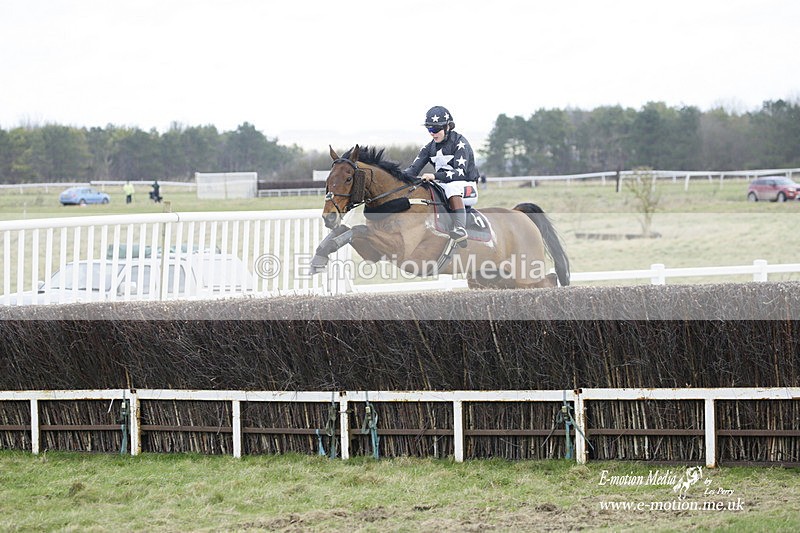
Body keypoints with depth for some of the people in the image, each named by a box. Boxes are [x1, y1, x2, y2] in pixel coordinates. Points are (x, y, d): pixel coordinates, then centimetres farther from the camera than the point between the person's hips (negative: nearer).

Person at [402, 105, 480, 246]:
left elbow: (460, 172, -24)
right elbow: (414, 168, 2)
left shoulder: (459, 142, -12)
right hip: (443, 187, 7)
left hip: (466, 188, -7)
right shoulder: (430, 147, 9)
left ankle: (460, 230, -49)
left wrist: (435, 176, -35)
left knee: (452, 186, -40)